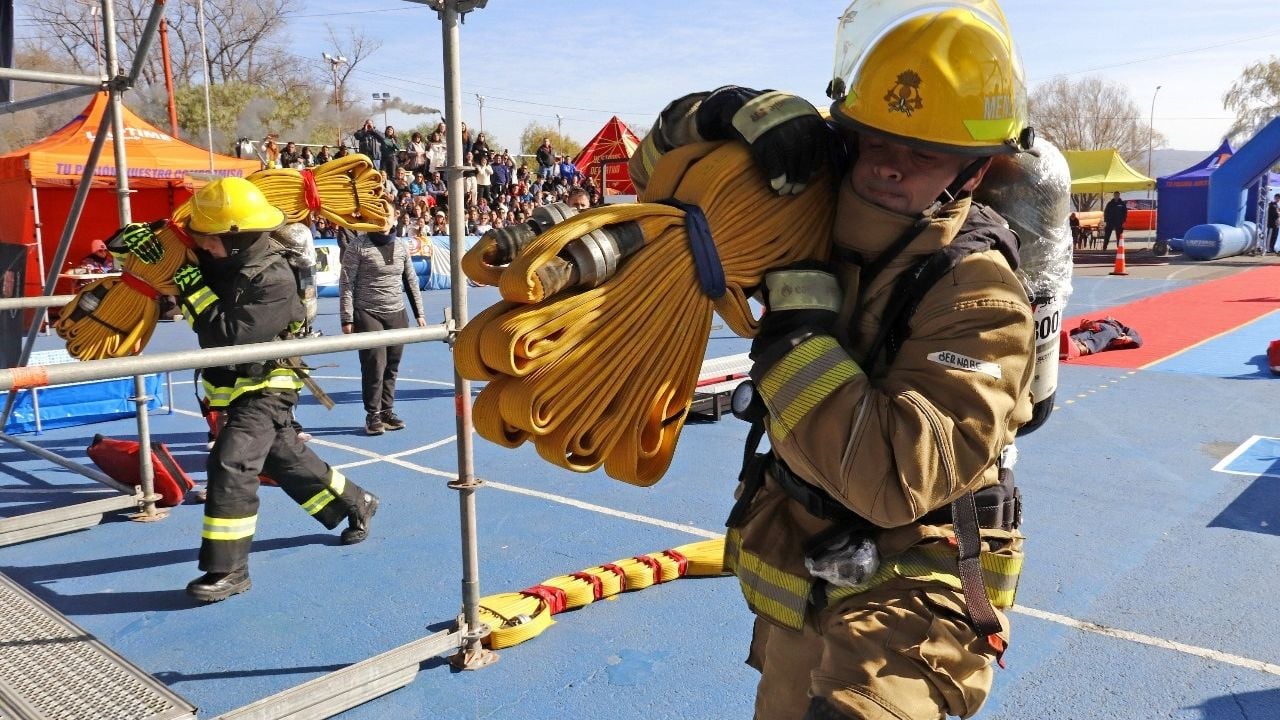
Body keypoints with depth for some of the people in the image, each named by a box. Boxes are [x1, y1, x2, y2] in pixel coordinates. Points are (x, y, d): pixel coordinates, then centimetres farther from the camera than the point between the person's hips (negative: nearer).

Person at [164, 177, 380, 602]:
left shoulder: (274, 281, -26)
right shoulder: (221, 262, -3)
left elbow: (229, 336, -32)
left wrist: (191, 287, -30)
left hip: (264, 390, -9)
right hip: (237, 388, 9)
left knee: (230, 466, -18)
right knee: (286, 460, 19)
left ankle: (228, 570, -9)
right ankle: (356, 504, 38)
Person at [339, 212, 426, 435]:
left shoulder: (400, 247, 9)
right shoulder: (358, 246, -5)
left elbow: (411, 281, 16)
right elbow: (346, 284, -6)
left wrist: (419, 313, 13)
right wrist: (347, 319, -10)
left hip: (397, 316, 4)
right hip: (368, 315, -4)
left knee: (391, 367, 6)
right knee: (374, 366, -7)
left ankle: (387, 411, 19)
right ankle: (373, 415, 6)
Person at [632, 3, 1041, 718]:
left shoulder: (979, 299, -23)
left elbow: (893, 478, -33)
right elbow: (667, 168, 1)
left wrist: (800, 319, -30)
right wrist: (745, 111, -19)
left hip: (904, 604, -6)